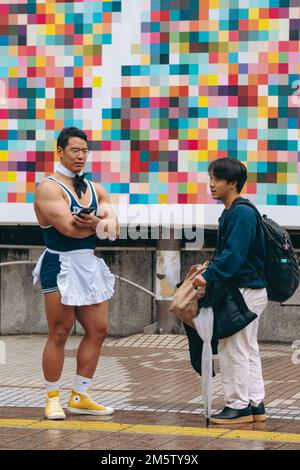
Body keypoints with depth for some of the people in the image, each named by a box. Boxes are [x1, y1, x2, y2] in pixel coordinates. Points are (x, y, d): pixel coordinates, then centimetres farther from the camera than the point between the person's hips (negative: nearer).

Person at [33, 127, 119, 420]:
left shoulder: (95, 189, 14)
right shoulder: (49, 188, -9)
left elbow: (112, 228, 2)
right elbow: (69, 228, -21)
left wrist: (93, 223, -20)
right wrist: (100, 223, -6)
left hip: (91, 265, 7)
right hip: (61, 266, -7)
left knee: (98, 330, 5)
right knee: (60, 333, -2)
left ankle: (79, 397, 15)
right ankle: (52, 398, 9)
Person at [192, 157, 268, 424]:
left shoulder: (242, 213, -17)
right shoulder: (231, 213, 15)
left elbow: (233, 255, -25)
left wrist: (209, 276, -24)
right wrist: (209, 270, 10)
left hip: (247, 291, -10)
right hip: (250, 290, 10)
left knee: (232, 349, -5)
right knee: (248, 350, 14)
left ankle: (238, 406, 1)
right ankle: (255, 405, 19)